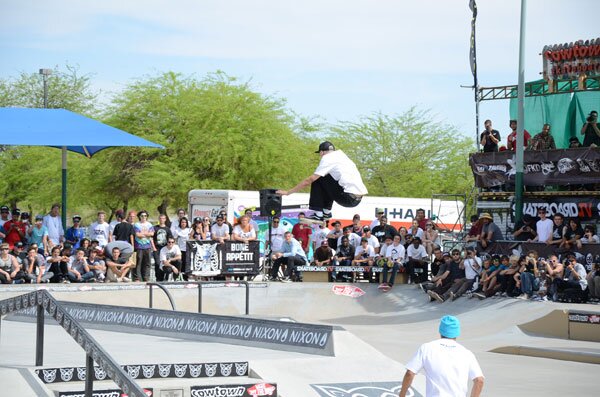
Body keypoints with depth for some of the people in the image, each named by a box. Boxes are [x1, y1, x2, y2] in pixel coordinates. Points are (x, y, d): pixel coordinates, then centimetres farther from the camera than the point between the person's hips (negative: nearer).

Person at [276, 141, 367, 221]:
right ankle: (326, 212, 25)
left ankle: (318, 214, 0)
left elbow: (309, 180, -2)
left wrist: (288, 192, 5)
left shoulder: (327, 158, -1)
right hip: (358, 199, 8)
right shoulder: (340, 154, 21)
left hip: (349, 198, -8)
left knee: (317, 179, 3)